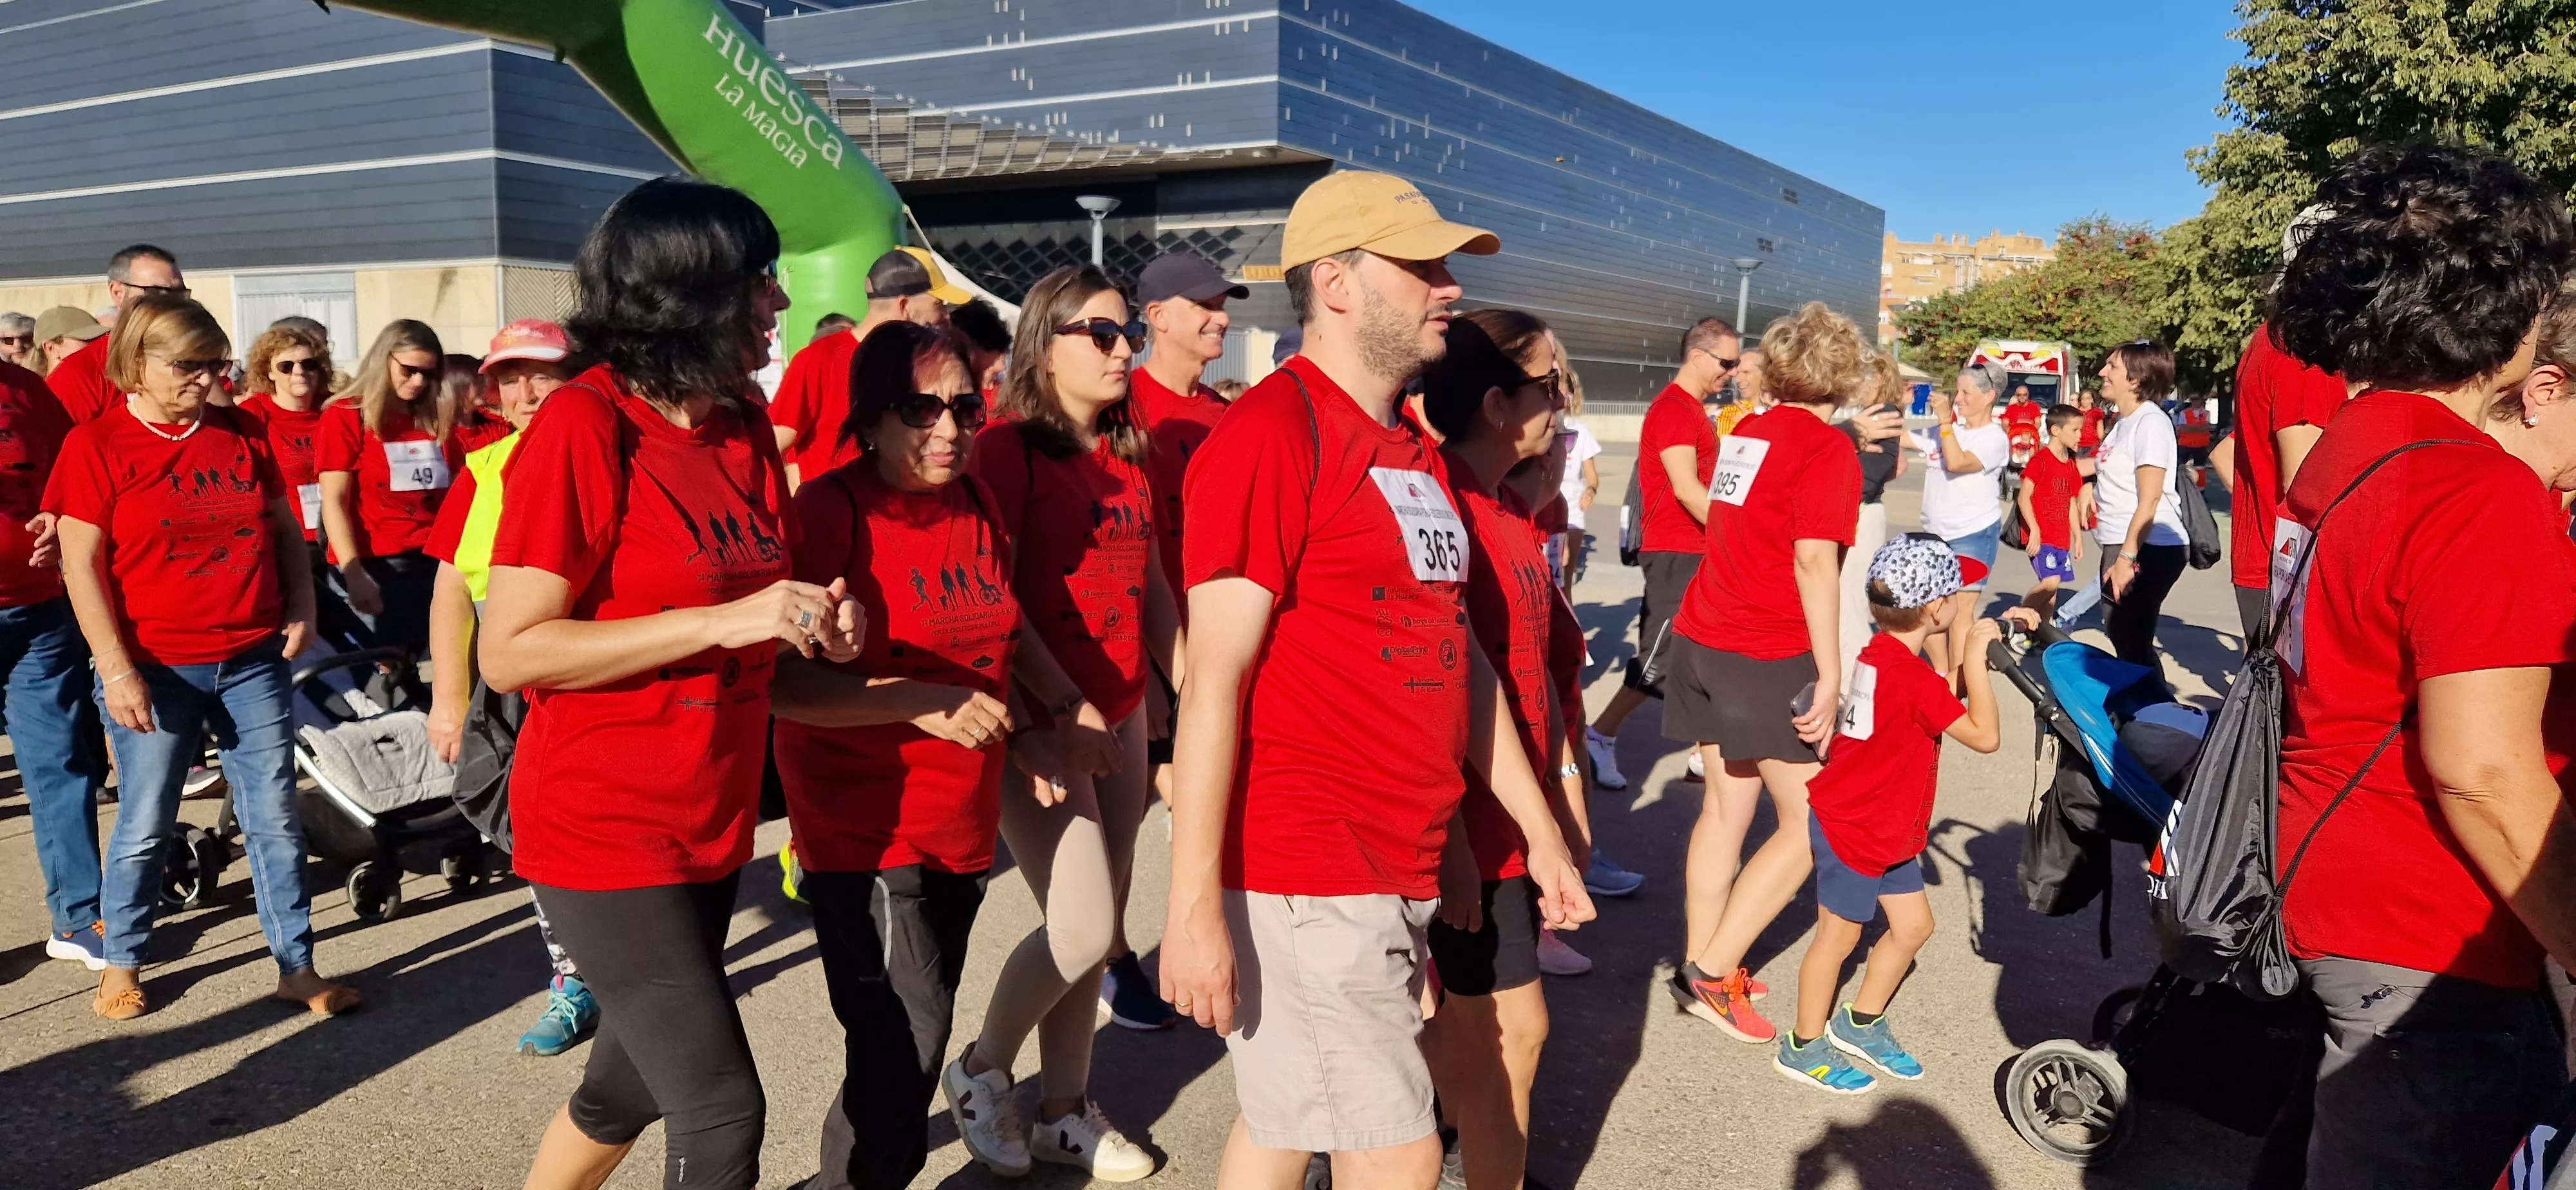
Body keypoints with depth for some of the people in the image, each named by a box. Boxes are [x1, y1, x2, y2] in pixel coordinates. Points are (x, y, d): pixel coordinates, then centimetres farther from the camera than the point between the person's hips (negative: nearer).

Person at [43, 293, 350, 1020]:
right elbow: (82, 565, -7)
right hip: (155, 671, -3)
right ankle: (121, 965, 28)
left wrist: (302, 608, 3)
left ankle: (297, 967, 14)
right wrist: (116, 668, -12)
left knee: (276, 818, 5)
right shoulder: (96, 446, -3)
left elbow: (284, 527, 17)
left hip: (254, 662, 3)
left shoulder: (242, 435, 7)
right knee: (145, 827, 8)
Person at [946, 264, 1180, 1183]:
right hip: (1037, 720, -7)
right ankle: (981, 1071, 18)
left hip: (1120, 714, 7)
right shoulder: (1008, 447, -10)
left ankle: (1066, 1111, 27)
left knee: (1095, 930, 11)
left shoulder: (1129, 455, 12)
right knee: (1084, 926, -8)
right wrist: (1064, 706, -17)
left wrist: (1189, 689, 9)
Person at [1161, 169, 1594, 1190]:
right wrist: (1195, 905, -19)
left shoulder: (1414, 449, 14)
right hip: (1305, 877, -8)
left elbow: (1458, 655, 17)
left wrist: (1538, 830, 17)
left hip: (1403, 869, 8)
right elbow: (1213, 681, -18)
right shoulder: (1270, 434, -14)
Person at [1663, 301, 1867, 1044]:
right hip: (1773, 657, -7)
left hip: (1703, 642, 7)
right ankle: (1713, 971, 0)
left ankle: (1701, 963, 20)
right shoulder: (1828, 449, -10)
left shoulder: (1743, 435, 12)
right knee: (1808, 825, 3)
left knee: (1726, 807, 15)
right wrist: (1830, 676, -21)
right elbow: (1814, 563, -20)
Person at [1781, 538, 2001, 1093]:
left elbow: (1939, 702, 15)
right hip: (1851, 829, -9)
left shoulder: (1880, 653, 3)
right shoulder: (1914, 678, -26)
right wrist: (1975, 659, -21)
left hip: (1887, 829, 9)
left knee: (1913, 924, 16)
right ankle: (1805, 1047, 20)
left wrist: (1973, 655, 4)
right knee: (1839, 936, 4)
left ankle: (1861, 1024, 32)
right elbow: (1985, 735, -25)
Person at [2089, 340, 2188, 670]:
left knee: (2133, 645, -7)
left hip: (2147, 550, -10)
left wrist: (2127, 557, -22)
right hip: (2120, 545, 10)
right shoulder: (2124, 422, 15)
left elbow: (2150, 498, -19)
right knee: (2120, 638, 14)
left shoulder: (2151, 421, -13)